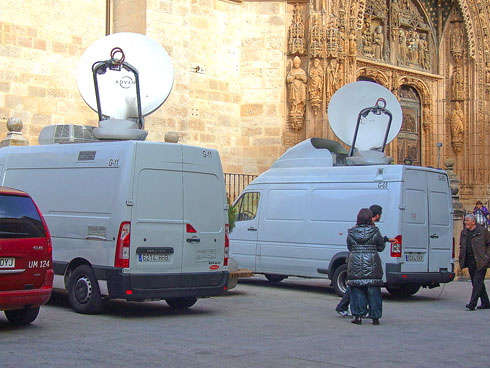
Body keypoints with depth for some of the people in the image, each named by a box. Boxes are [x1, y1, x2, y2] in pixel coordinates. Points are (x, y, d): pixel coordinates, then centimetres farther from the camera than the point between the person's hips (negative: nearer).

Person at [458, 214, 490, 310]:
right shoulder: (463, 232, 15)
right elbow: (461, 246, 23)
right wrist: (461, 259, 12)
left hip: (480, 261, -6)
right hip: (470, 262, 6)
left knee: (477, 282, -11)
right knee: (477, 283, 10)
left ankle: (472, 304, -15)